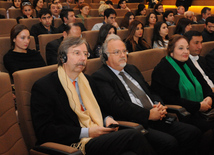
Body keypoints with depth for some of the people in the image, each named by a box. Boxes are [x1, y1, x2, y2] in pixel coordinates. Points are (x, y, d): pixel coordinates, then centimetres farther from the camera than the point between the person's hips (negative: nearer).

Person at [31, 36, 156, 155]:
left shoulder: (88, 81, 20)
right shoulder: (42, 87, -3)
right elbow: (43, 131, -10)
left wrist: (107, 119, 7)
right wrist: (86, 132, -14)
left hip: (100, 137, 7)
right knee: (134, 136, -27)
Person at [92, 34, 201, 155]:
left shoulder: (132, 69, 23)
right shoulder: (100, 77, -3)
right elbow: (116, 106, -15)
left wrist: (159, 106, 2)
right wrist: (149, 114, -14)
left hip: (156, 118, 8)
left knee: (193, 132, -10)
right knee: (169, 142, -30)